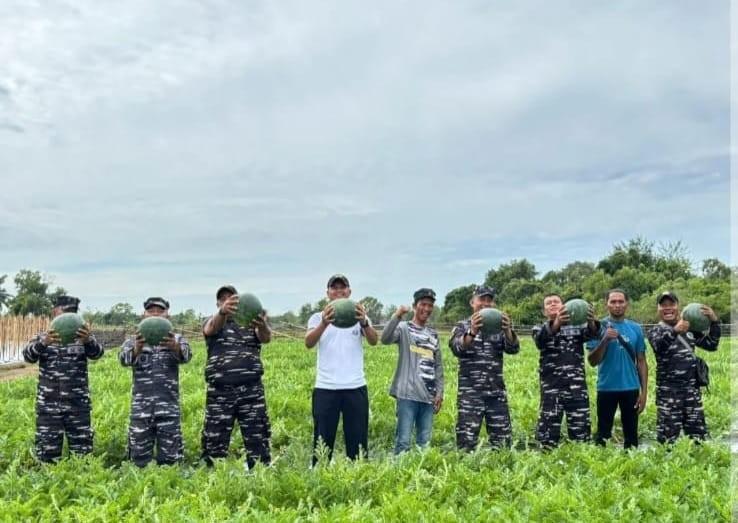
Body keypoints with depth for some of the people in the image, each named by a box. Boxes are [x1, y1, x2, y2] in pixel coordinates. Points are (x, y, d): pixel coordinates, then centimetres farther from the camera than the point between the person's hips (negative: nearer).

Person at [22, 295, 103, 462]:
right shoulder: (42, 338, 7)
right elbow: (29, 355, -13)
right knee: (47, 452, 6)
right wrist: (43, 343, -36)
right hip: (48, 406, 0)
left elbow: (97, 353, -14)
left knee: (83, 452, 6)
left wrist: (89, 341, -39)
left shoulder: (82, 338, 6)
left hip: (78, 406, 0)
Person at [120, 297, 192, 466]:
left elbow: (185, 355, -13)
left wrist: (175, 347, -38)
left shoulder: (177, 339, 9)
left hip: (168, 405, 0)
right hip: (141, 406, 1)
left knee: (170, 459, 1)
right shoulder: (133, 341, 10)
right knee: (139, 459, 4)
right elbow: (124, 359, -12)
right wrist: (137, 349, -36)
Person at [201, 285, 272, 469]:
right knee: (215, 440, 1)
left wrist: (263, 326, -38)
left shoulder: (251, 323, 12)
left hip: (251, 391, 1)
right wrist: (223, 312, -40)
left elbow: (266, 338, -10)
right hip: (220, 392, 0)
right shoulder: (213, 322, 11)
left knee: (258, 438, 0)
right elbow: (212, 328, -15)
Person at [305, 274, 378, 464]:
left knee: (358, 439, 7)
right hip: (325, 388, -1)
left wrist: (364, 323, -36)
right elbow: (308, 343, -15)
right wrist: (324, 324, -37)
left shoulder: (360, 316, 6)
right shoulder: (318, 317, 4)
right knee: (323, 439, 5)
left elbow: (374, 341, -13)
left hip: (355, 387, 1)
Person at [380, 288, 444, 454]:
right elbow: (385, 339, -20)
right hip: (408, 394, -5)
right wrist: (397, 316, -27)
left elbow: (438, 365, 18)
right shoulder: (404, 328, 1)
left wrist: (440, 392, 11)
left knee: (424, 443, 8)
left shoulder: (433, 334, 17)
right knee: (403, 441, -6)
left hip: (429, 396, 5)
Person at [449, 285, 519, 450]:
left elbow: (513, 349, -5)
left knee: (503, 439, 6)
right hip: (470, 393, -3)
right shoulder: (462, 326, 5)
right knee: (466, 439, -5)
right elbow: (457, 349, -15)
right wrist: (472, 332, -36)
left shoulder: (499, 327, 12)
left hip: (497, 392, 3)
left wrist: (508, 331, -28)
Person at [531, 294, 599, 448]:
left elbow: (591, 334, -10)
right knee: (548, 430, 0)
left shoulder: (577, 326, 13)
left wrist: (591, 322, -36)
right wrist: (557, 323, -39)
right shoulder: (540, 329, 9)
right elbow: (541, 339, -17)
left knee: (581, 430, 4)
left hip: (577, 388, 1)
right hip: (551, 388, -1)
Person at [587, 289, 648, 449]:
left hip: (631, 389, 2)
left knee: (631, 434, 11)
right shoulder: (599, 327, -3)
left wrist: (644, 391, 4)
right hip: (606, 388, -2)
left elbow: (641, 362, 8)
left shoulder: (635, 328, 4)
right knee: (603, 433, 7)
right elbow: (592, 362, -7)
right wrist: (605, 340, -20)